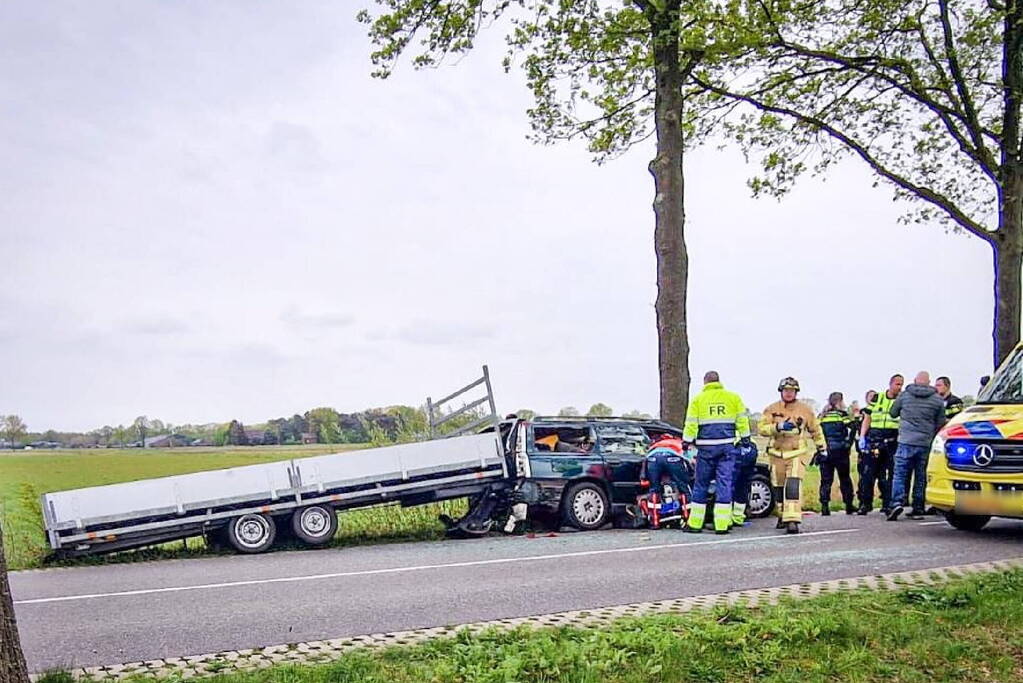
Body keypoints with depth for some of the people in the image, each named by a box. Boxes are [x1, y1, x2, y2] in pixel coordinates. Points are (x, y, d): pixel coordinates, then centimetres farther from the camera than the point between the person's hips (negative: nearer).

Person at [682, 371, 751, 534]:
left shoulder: (698, 399, 3)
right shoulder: (733, 397, 7)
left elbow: (691, 424, 0)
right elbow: (742, 420, 9)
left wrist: (686, 443, 6)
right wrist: (745, 440, 17)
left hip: (706, 447, -1)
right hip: (727, 446, 1)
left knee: (701, 484, 7)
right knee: (724, 483, 1)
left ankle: (695, 524, 9)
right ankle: (722, 525, -3)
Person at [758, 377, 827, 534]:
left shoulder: (805, 410, 5)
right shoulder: (771, 409, 4)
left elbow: (815, 430, 16)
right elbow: (761, 428, -6)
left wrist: (822, 448, 18)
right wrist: (778, 427, -20)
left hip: (796, 454, -2)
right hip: (777, 454, 2)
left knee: (793, 486, -19)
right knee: (778, 487, 10)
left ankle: (793, 520, -24)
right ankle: (782, 516, 30)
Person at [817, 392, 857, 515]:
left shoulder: (822, 415, 10)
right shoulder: (842, 414, -2)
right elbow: (853, 429, -14)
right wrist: (848, 443, -4)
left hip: (825, 451, 3)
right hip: (840, 451, -3)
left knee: (826, 479, 4)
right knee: (845, 478, 9)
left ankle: (824, 506, -4)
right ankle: (849, 506, 13)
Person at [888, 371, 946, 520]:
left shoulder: (904, 395, 4)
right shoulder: (938, 400, 5)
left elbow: (893, 413, 16)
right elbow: (940, 424, 9)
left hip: (906, 441, -1)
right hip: (926, 443, 1)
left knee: (900, 474, 1)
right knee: (921, 477, 9)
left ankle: (897, 503, -18)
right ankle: (918, 509, 11)